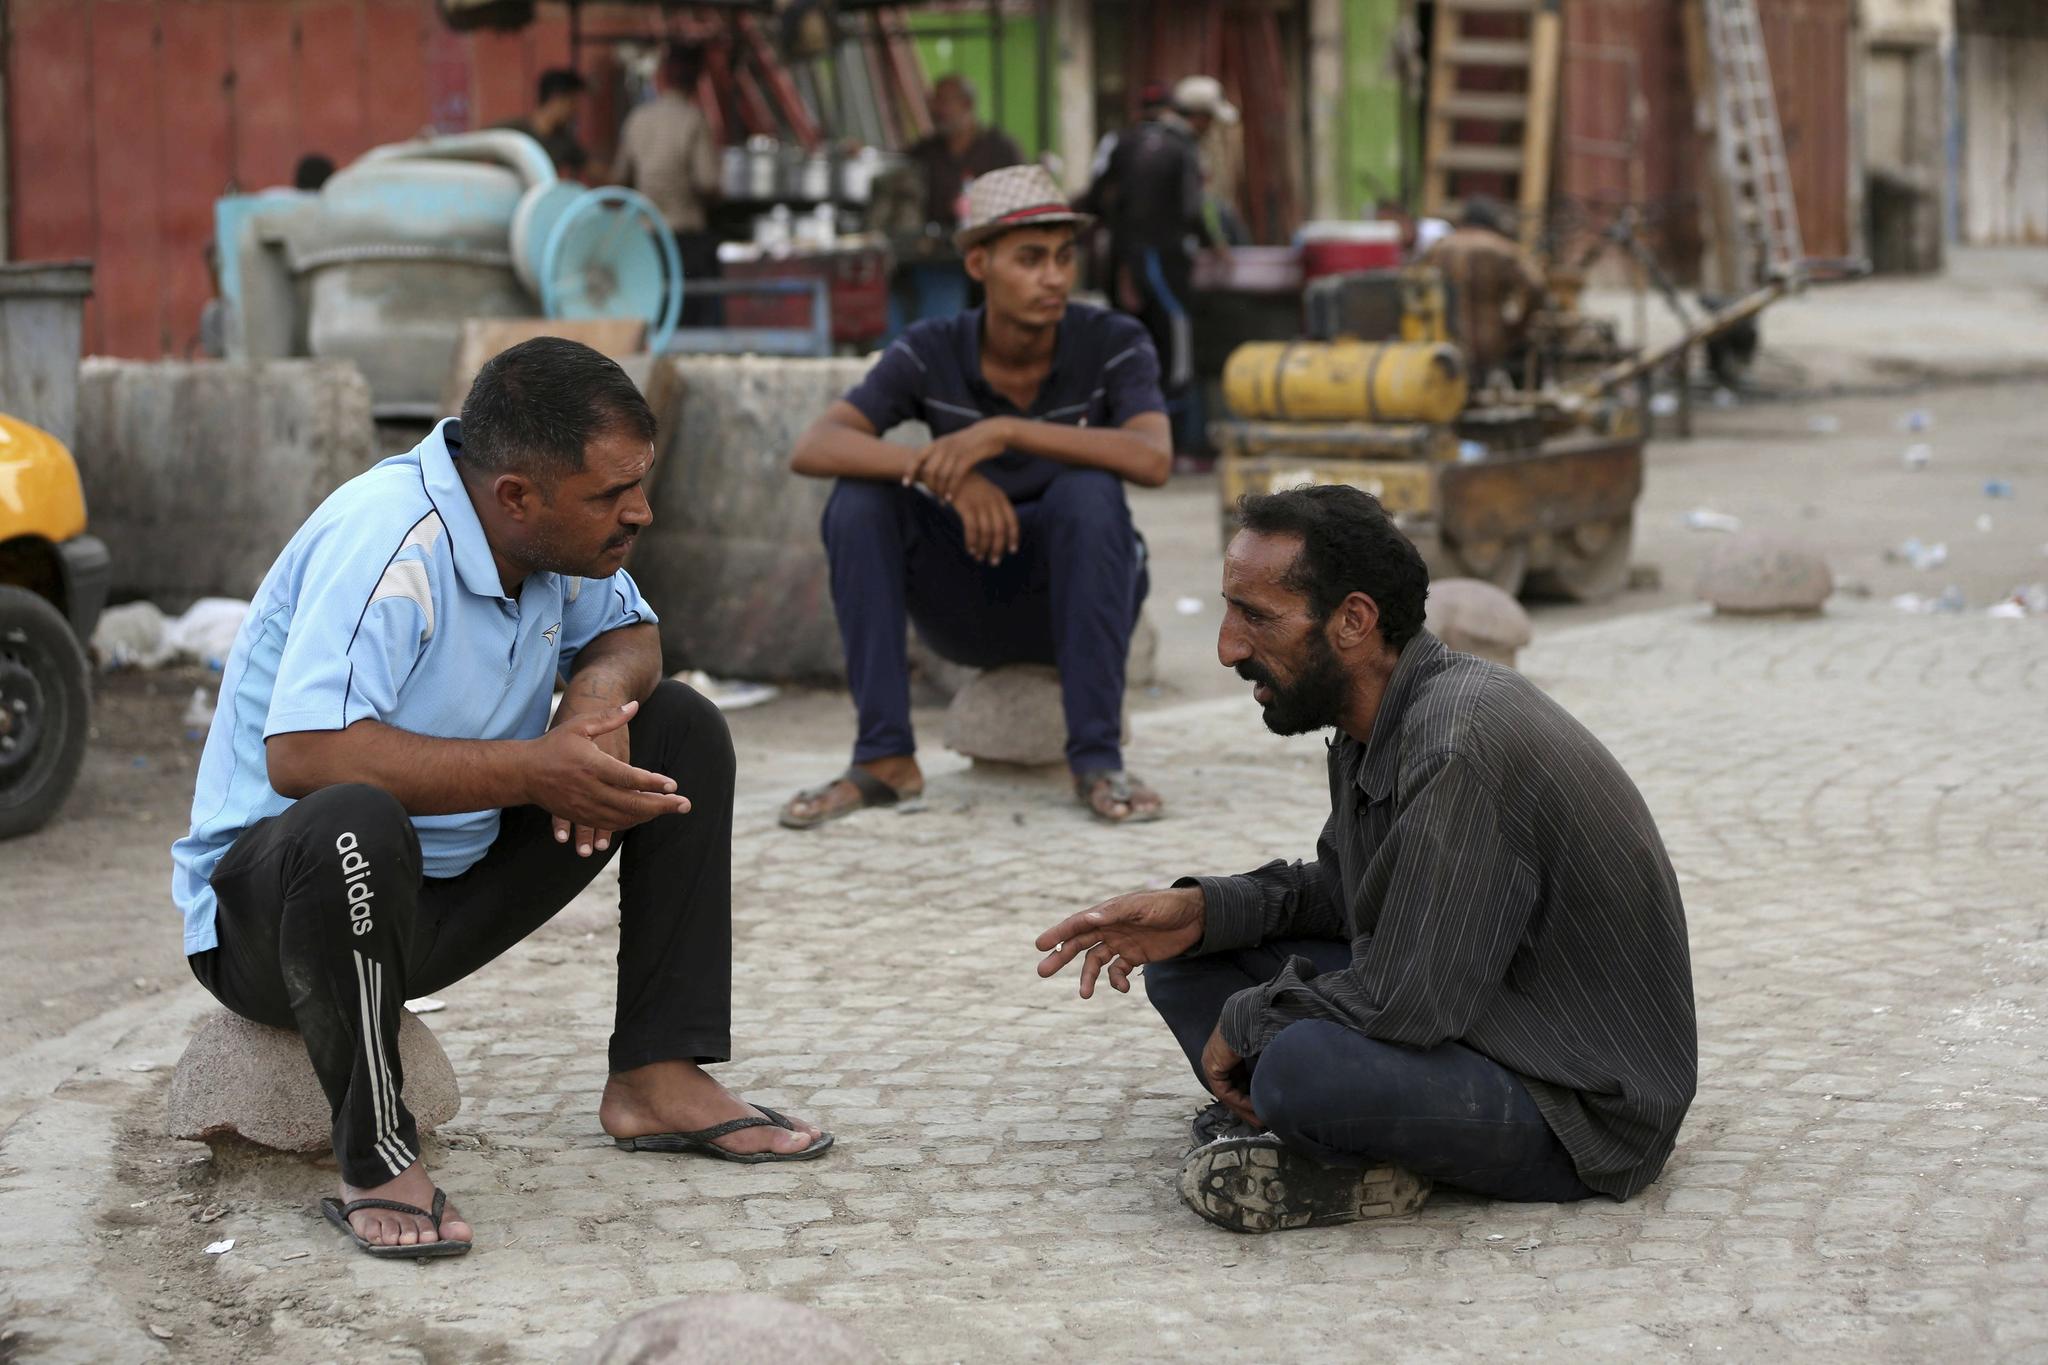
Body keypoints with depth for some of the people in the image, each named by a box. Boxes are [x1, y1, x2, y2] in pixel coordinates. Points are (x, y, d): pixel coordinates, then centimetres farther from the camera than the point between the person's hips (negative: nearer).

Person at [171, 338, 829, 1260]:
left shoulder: (548, 528, -2)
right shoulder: (389, 542, -27)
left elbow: (627, 635, 15)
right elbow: (300, 754, -38)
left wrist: (598, 695, -11)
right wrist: (536, 770, -34)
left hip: (450, 890, 9)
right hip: (270, 898, -8)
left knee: (682, 727, 2)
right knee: (357, 822, -42)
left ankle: (659, 1078, 1)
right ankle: (375, 1159, -24)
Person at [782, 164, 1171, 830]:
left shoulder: (1117, 345, -16)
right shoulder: (928, 353, -12)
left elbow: (1153, 460, -34)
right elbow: (812, 450, -25)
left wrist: (1001, 431, -41)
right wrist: (948, 475, -39)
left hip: (1082, 600, -2)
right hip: (969, 612, 2)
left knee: (1087, 490, -33)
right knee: (862, 493, -25)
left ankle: (1097, 757, -28)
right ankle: (885, 756, -23)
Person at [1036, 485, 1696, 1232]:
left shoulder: (1460, 749, -27)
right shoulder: (1379, 720, 3)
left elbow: (1410, 1003, -29)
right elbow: (1343, 890, 19)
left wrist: (1245, 1023, -12)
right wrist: (1202, 908, 1)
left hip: (1585, 1107, -10)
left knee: (1305, 1067, -37)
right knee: (1186, 954, 7)